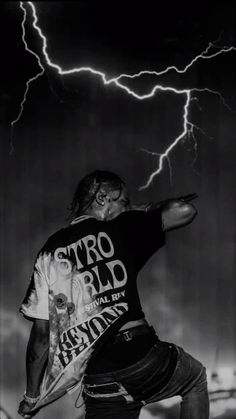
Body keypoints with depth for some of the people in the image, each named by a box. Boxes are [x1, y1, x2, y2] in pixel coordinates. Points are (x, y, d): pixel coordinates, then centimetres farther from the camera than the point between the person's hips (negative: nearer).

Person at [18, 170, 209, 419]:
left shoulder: (50, 252, 8)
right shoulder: (120, 228, 0)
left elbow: (42, 332, 4)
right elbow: (186, 210, -2)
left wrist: (32, 397, 12)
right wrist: (147, 210, 17)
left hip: (96, 378, 3)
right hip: (139, 353, -3)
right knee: (196, 379, 26)